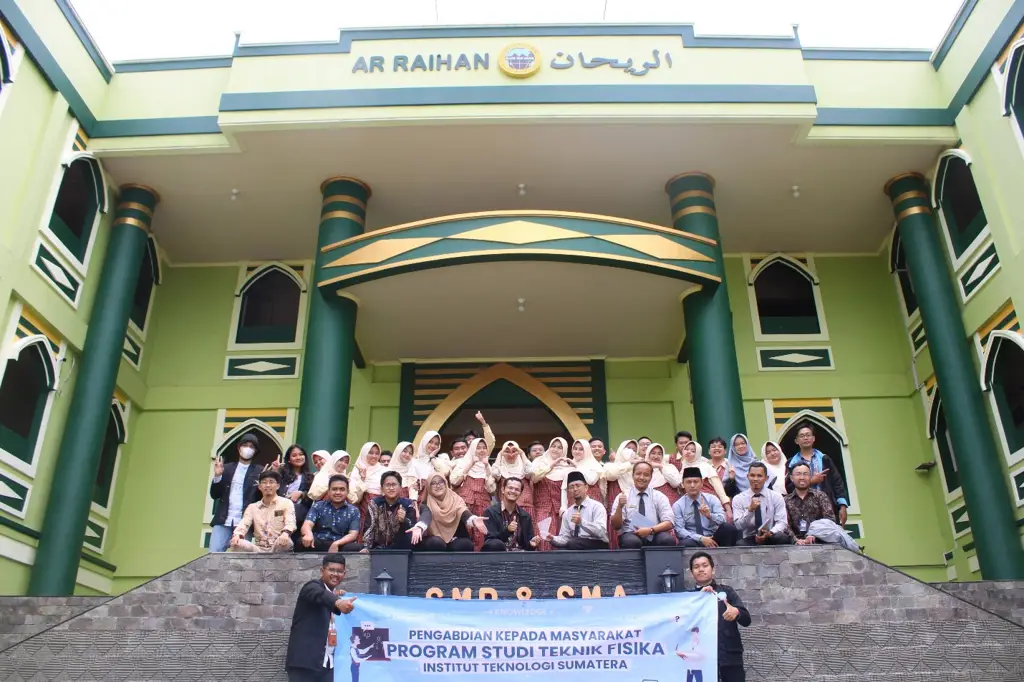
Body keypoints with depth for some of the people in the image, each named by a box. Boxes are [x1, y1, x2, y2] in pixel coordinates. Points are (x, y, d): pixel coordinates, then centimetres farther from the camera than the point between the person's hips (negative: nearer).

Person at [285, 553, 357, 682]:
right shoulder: (312, 587, -7)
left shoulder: (336, 594, 16)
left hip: (329, 664, 7)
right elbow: (321, 595, -31)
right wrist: (338, 602, -51)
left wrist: (341, 598, 8)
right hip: (305, 661, -7)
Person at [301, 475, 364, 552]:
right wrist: (308, 534, -31)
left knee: (357, 547, -32)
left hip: (340, 546, 0)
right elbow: (307, 524, -5)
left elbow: (353, 535, 0)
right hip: (318, 545, 1)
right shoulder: (317, 506, 12)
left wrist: (336, 544, -21)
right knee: (302, 543, -31)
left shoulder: (353, 511, 11)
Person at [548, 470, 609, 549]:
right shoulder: (567, 512, 14)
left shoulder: (596, 506, -4)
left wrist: (582, 522, -32)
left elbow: (601, 531, -19)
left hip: (597, 546, -4)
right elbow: (564, 538, 11)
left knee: (573, 544, -32)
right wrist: (553, 539, -11)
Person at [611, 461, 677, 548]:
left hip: (654, 535, 2)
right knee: (632, 541, -37)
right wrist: (620, 506, -16)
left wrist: (651, 530, -16)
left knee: (668, 539, -31)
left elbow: (668, 523, 2)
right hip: (630, 534, -1)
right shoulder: (623, 496, 9)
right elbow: (616, 526, 2)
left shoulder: (659, 497, 11)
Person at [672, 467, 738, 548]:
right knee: (686, 544, -39)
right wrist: (701, 538, -23)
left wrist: (710, 515, -30)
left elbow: (722, 520, -9)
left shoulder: (712, 499, 5)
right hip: (693, 540, -3)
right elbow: (680, 530, -9)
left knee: (729, 527, -27)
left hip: (713, 539, 3)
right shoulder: (678, 505, 1)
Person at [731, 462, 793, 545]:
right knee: (739, 544, -36)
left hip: (771, 539, 1)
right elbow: (738, 526, -7)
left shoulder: (776, 497, 5)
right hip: (749, 540, -1)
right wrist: (750, 510, -22)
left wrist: (770, 533, -24)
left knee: (783, 538, -33)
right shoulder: (738, 499, 3)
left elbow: (782, 522, -4)